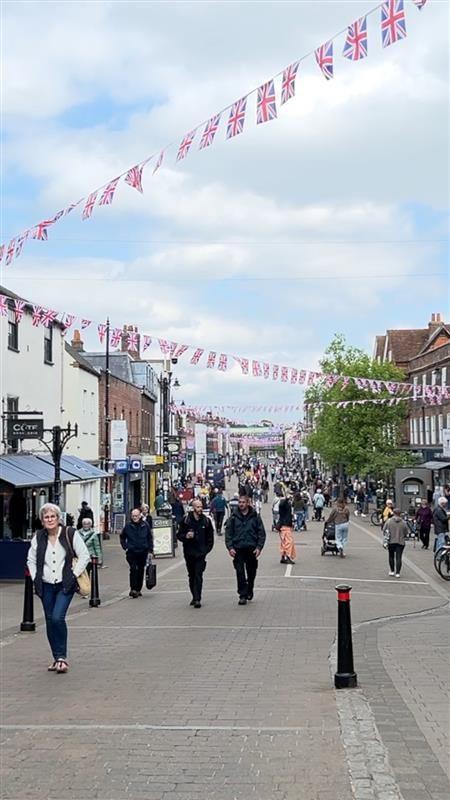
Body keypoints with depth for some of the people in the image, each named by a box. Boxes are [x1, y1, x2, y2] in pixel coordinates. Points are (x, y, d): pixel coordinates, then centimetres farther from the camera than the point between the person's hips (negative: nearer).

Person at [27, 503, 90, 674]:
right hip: (46, 586, 4)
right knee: (50, 621, 8)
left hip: (65, 585, -4)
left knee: (58, 618, -18)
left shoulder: (70, 534, -6)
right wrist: (35, 578, 5)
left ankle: (62, 657, -7)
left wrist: (74, 575, -8)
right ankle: (57, 658, 20)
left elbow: (84, 556, -3)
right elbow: (31, 560, 16)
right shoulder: (38, 537, 4)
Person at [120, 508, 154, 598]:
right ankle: (133, 589, -14)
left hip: (143, 552, 2)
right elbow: (122, 537, 12)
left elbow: (150, 538, 8)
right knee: (133, 569, -15)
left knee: (141, 570, 10)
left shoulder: (145, 525, -1)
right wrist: (125, 547, 1)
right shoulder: (128, 526, -3)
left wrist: (150, 550, 3)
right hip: (131, 552, -2)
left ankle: (138, 589, 22)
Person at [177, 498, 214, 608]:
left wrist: (207, 549, 1)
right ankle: (195, 597, 24)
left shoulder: (206, 521, 3)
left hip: (201, 553, -1)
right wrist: (186, 536, -18)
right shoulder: (185, 520, -1)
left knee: (198, 576, -9)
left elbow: (210, 537, 11)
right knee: (192, 576, 11)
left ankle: (197, 599, -11)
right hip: (189, 553, 1)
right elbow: (179, 535, 3)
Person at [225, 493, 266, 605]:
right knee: (240, 573, -5)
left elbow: (261, 533, 3)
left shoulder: (255, 516, 3)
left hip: (252, 549, 1)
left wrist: (259, 547, -7)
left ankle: (249, 591, 34)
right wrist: (230, 547, -8)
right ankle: (243, 595, 0)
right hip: (238, 549, -1)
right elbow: (228, 533, 3)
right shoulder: (233, 517, 4)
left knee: (251, 572, 12)